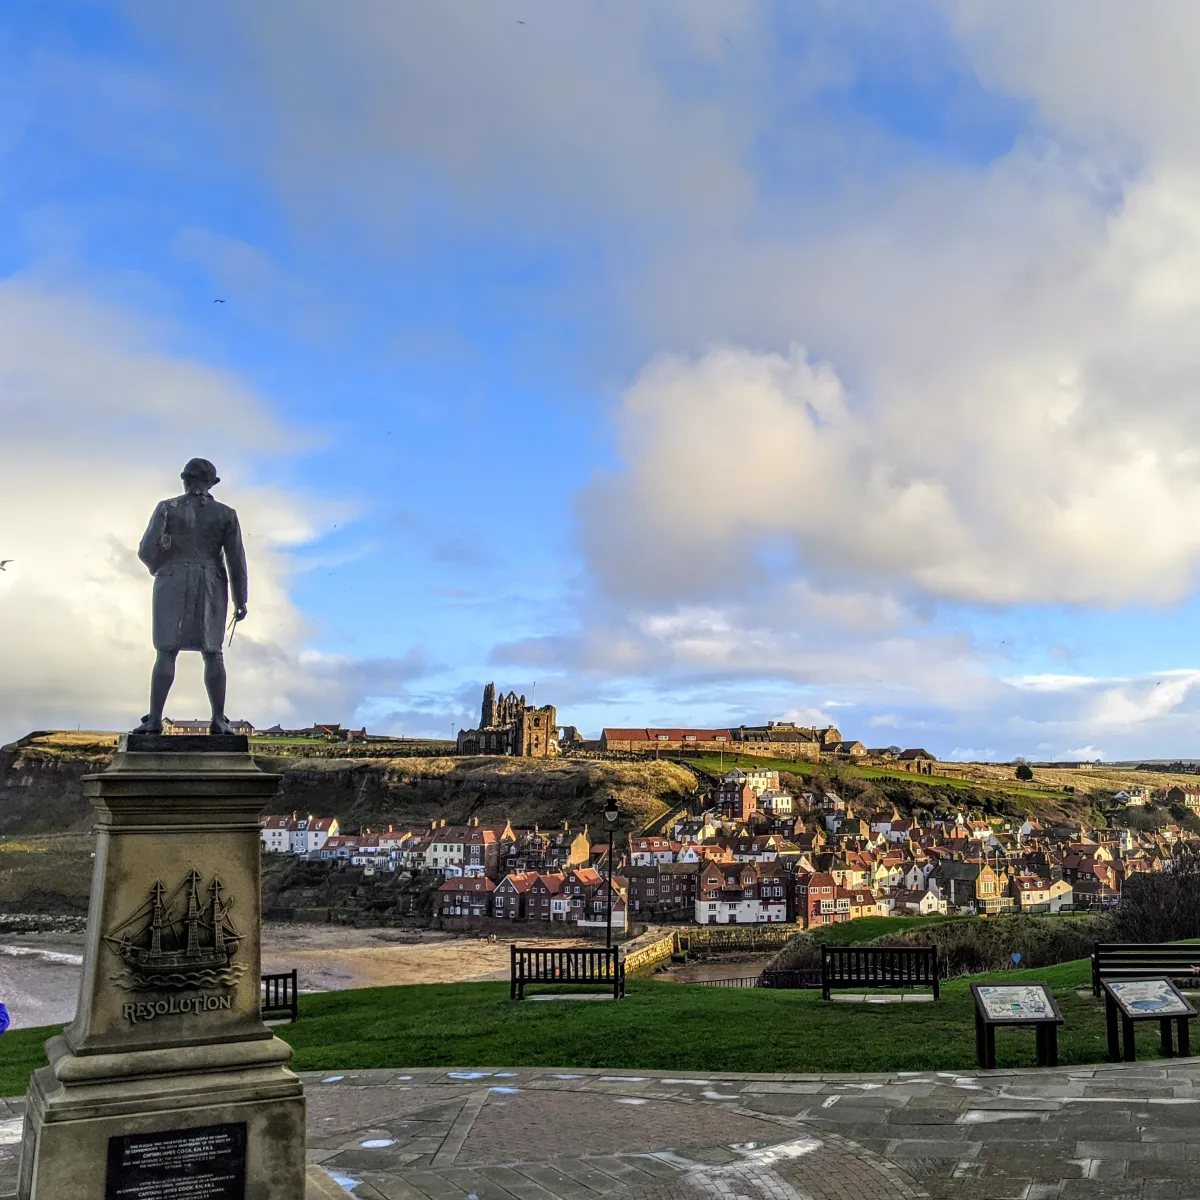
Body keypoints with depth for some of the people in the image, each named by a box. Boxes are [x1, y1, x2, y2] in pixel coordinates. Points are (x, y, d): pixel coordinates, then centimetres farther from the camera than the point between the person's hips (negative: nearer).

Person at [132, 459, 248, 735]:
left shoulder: (167, 508, 2)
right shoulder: (225, 514, 5)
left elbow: (147, 550, -2)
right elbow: (236, 559, 0)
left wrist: (156, 569, 21)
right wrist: (240, 600, 2)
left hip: (174, 585, -1)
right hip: (210, 588, 1)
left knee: (167, 652, -1)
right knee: (212, 653, 4)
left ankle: (154, 720, -10)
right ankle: (218, 720, -5)